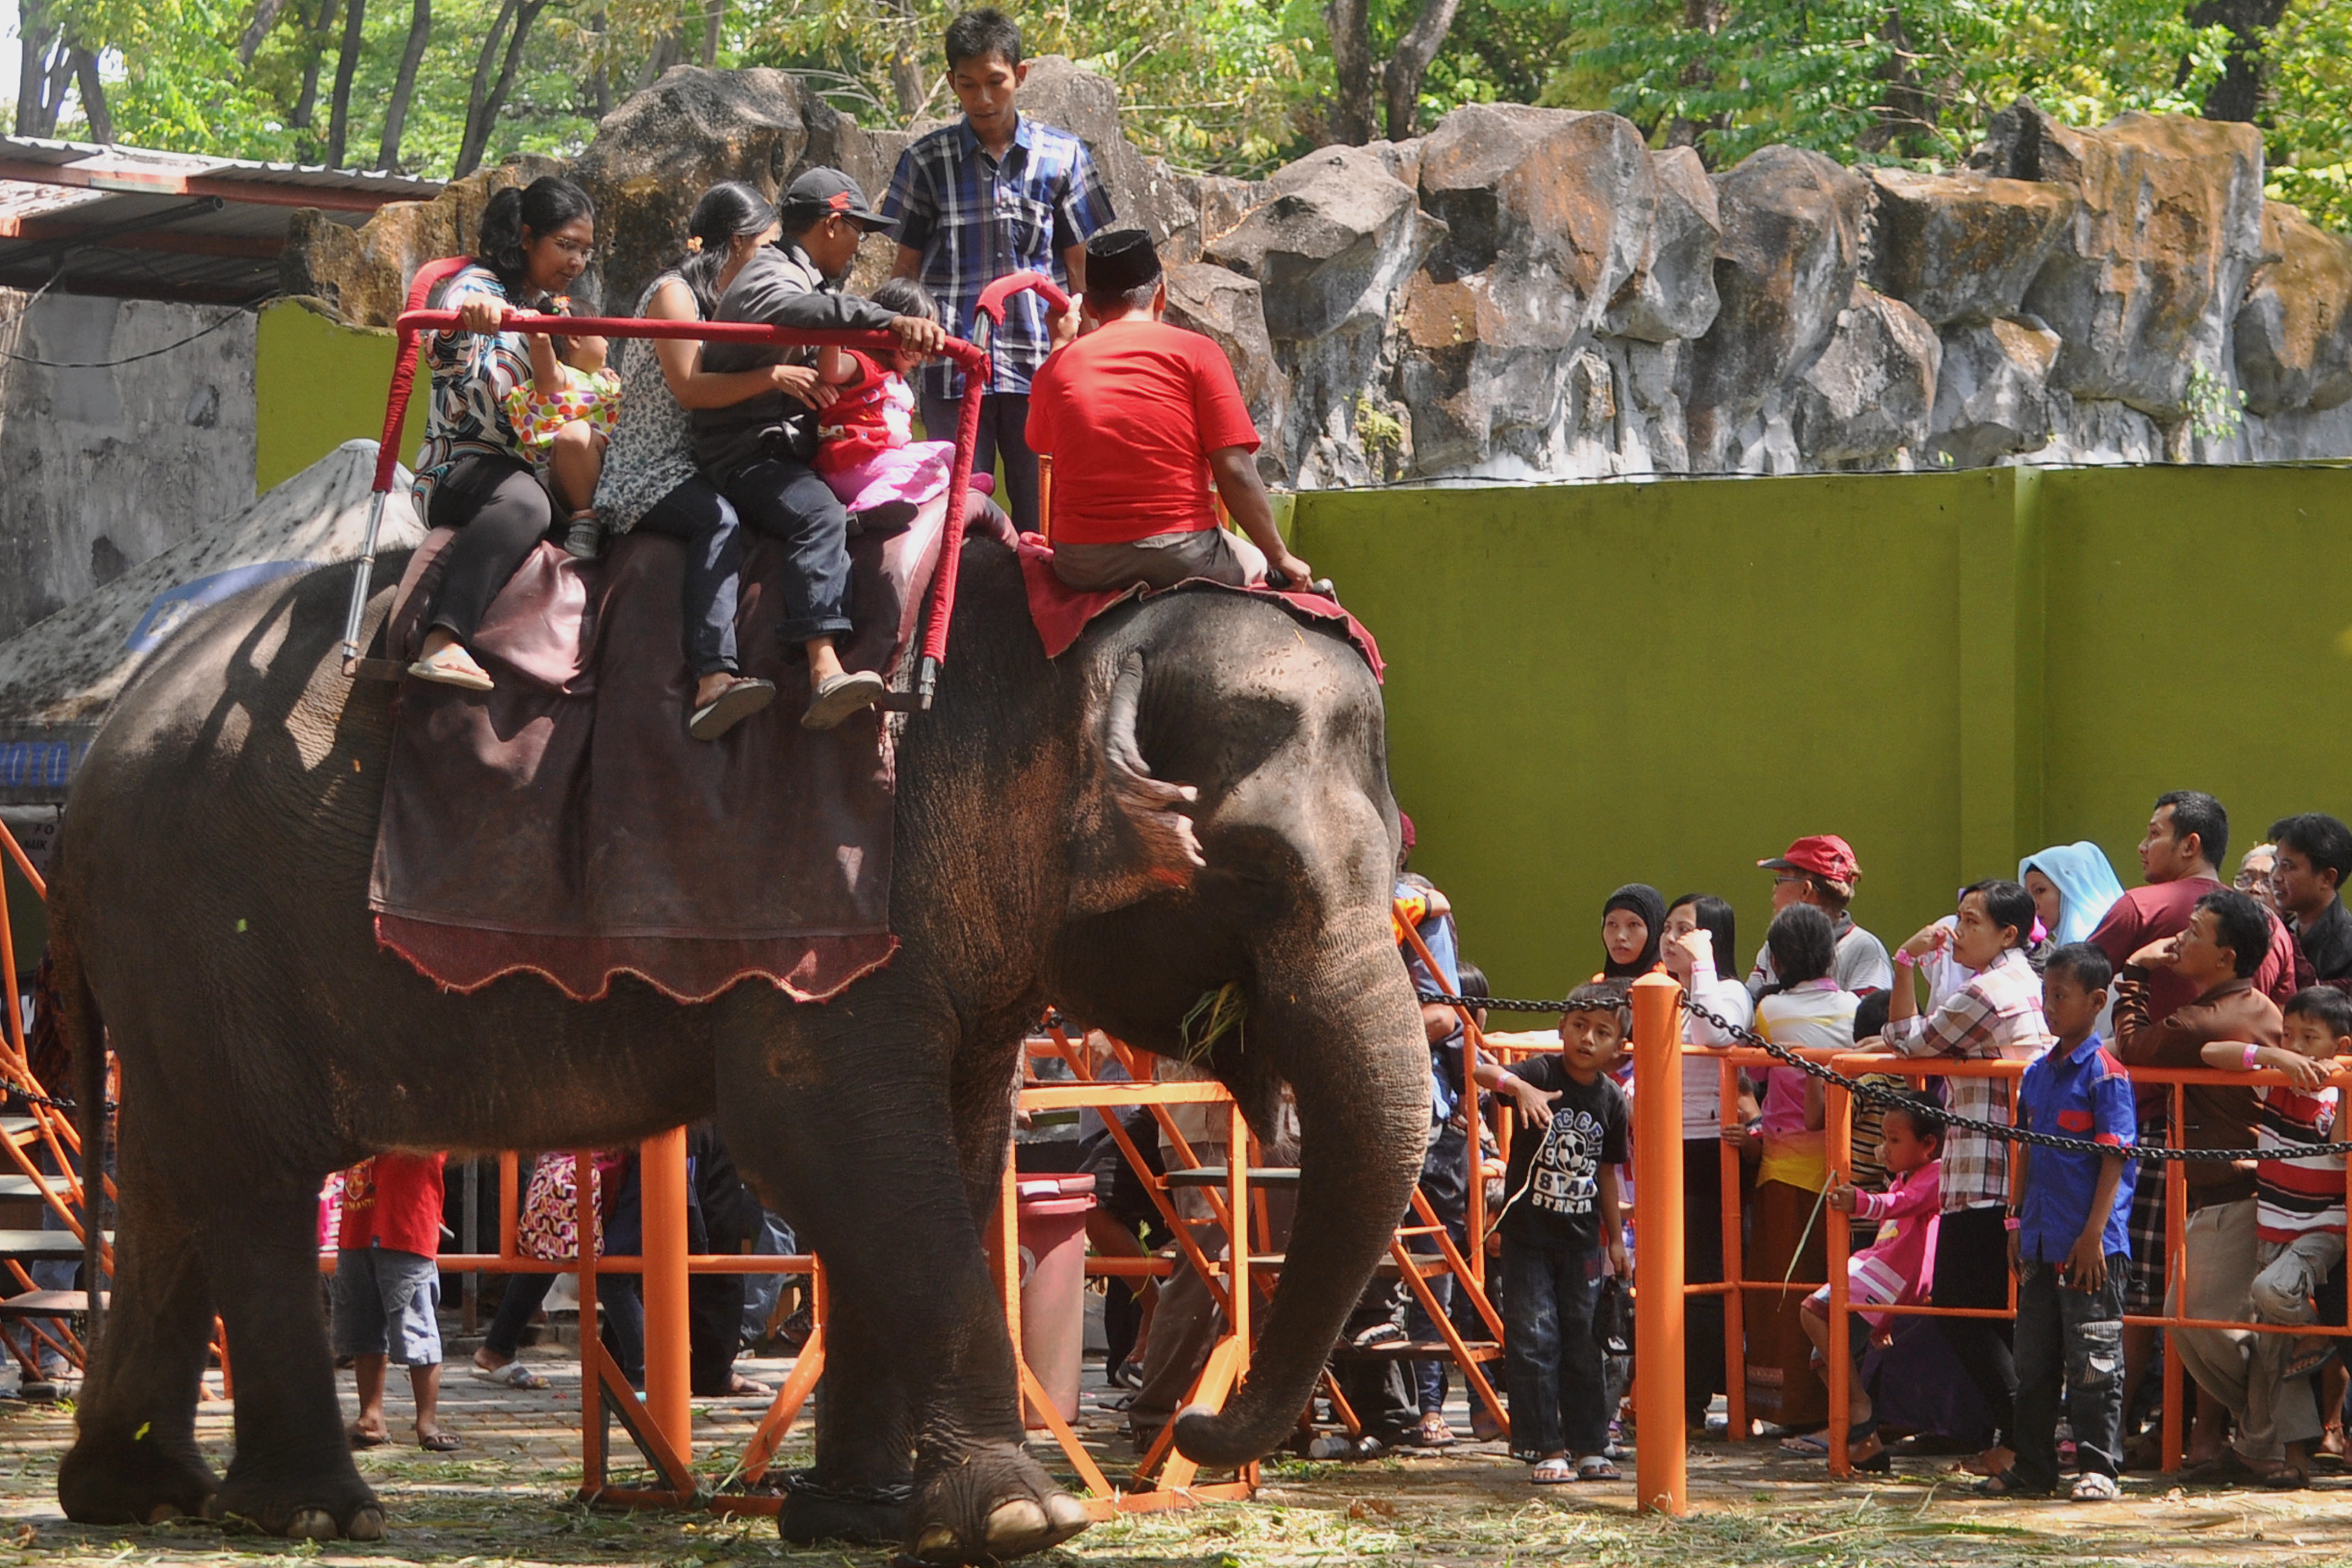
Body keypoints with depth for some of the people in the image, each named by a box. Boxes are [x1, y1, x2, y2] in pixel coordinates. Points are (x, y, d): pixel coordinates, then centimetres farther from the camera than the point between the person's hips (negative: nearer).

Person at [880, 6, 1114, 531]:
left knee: (1042, 519, 0)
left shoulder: (1061, 156, 6)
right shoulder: (927, 160, 6)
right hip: (953, 368, 0)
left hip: (1040, 365, 0)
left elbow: (1080, 264, 10)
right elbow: (907, 265, 12)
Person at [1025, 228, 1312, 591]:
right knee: (1256, 565, 28)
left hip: (1082, 568, 2)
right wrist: (1282, 559, 3)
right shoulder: (1196, 352, -1)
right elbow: (1235, 473, -7)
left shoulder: (1055, 369, 8)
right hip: (1180, 558, -2)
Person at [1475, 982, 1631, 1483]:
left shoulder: (1611, 1099, 3)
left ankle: (1590, 1447, 17)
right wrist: (1517, 1086, -47)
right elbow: (1482, 1073, -28)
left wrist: (1615, 1239, 16)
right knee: (1533, 1342, -5)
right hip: (1529, 1233, -4)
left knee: (1583, 1344, 9)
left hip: (1581, 1240, 4)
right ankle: (1545, 1449, 1)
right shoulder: (1542, 1074, -10)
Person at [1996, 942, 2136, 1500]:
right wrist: (2020, 1223, 15)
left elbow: (2114, 1158, -13)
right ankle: (2032, 1468, 19)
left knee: (2093, 1360, -4)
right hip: (2042, 1244, 8)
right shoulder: (2038, 1074, 12)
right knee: (2034, 1363, 12)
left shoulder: (2105, 1074, -10)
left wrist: (2093, 1234, -17)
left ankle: (2100, 1468, 1)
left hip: (2090, 1248, -8)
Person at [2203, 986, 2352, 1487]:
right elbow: (2210, 1053, -8)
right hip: (2271, 1232, 6)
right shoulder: (2272, 1084, 1)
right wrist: (2272, 1056, -18)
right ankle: (2294, 1452, 11)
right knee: (2271, 1348, 5)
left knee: (2270, 1291, -34)